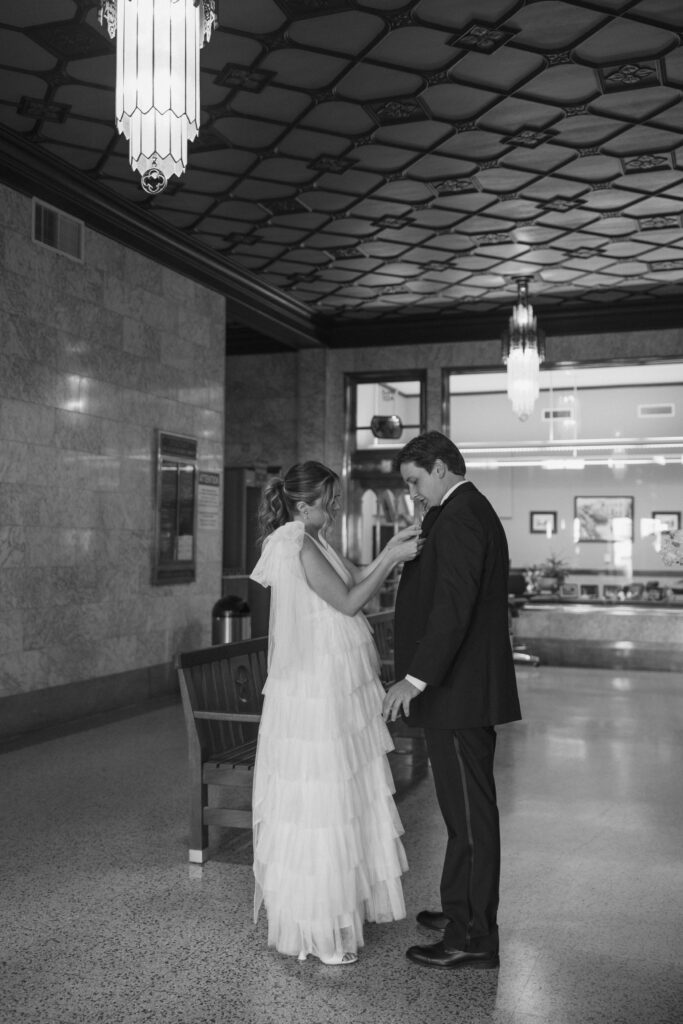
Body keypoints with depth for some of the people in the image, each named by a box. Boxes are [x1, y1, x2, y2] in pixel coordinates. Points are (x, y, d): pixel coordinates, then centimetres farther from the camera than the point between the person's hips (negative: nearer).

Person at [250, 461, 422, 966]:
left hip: (338, 688, 10)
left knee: (343, 800, 17)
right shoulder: (299, 546, -17)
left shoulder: (312, 542, 13)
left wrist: (390, 550, 4)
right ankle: (316, 929, 12)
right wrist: (392, 558, -12)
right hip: (319, 692, -10)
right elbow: (349, 601, -16)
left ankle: (341, 903, 31)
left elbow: (353, 582, 14)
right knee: (319, 806, 0)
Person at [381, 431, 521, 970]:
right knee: (466, 809, 18)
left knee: (470, 813, -1)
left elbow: (453, 607, -25)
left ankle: (474, 937, 10)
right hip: (466, 689, 10)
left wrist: (415, 678, -26)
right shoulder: (472, 512, 16)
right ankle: (464, 911, 32)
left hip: (458, 691, -10)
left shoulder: (459, 518, -16)